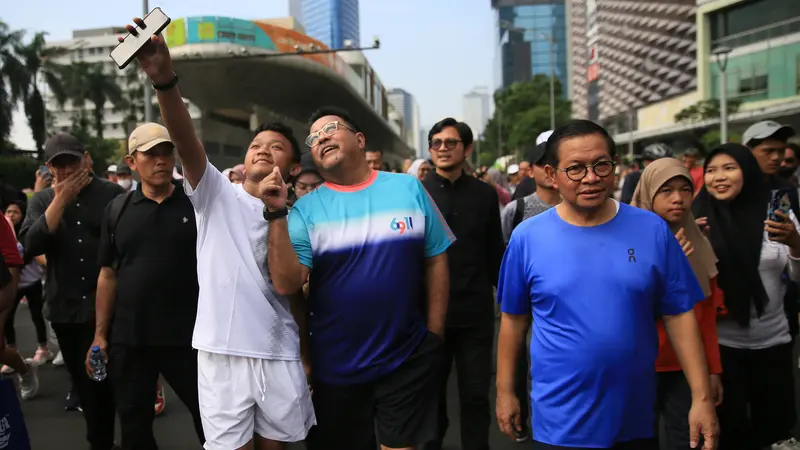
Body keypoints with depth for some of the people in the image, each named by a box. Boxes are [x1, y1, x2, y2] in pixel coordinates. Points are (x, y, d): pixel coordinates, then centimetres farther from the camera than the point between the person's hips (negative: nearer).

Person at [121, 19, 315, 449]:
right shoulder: (217, 194, 1)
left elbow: (285, 285, -5)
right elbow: (186, 142, -20)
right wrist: (164, 78, -33)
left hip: (279, 357, 2)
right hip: (221, 353, -2)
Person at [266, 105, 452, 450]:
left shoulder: (408, 189, -3)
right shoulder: (307, 209, -5)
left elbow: (436, 261, 2)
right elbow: (286, 284, -15)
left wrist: (434, 334, 1)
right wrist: (277, 214, -23)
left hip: (409, 359, 0)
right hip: (335, 366, 1)